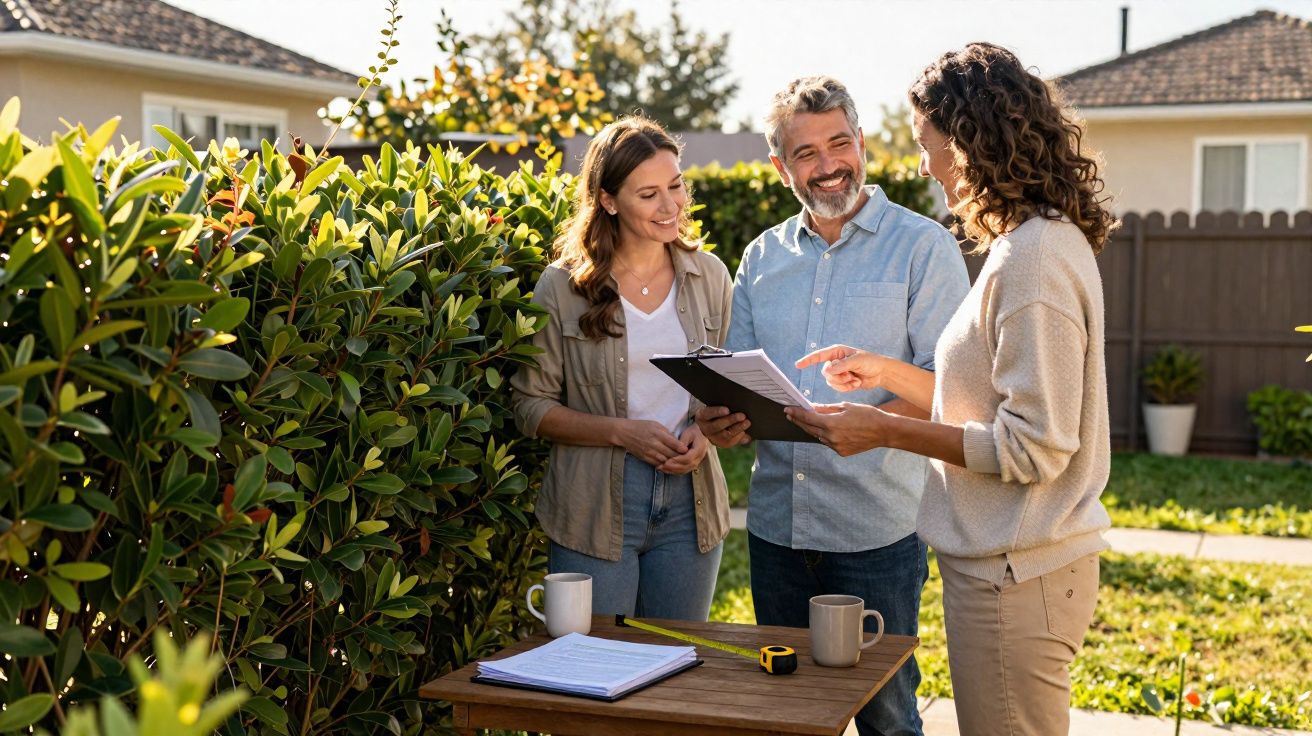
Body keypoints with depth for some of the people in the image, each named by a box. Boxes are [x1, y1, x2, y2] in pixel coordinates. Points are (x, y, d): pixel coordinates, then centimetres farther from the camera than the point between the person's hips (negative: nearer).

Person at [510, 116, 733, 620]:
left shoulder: (709, 277, 5)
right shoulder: (563, 286, -5)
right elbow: (530, 405, -3)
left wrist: (704, 432, -6)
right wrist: (623, 433, -16)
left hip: (690, 504, 3)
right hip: (595, 510, -3)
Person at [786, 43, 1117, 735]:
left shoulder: (1035, 258, -19)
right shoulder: (1036, 244, 12)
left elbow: (1034, 447, -22)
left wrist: (886, 430, -19)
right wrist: (887, 372, 14)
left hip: (1018, 576, -10)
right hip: (1007, 562, 10)